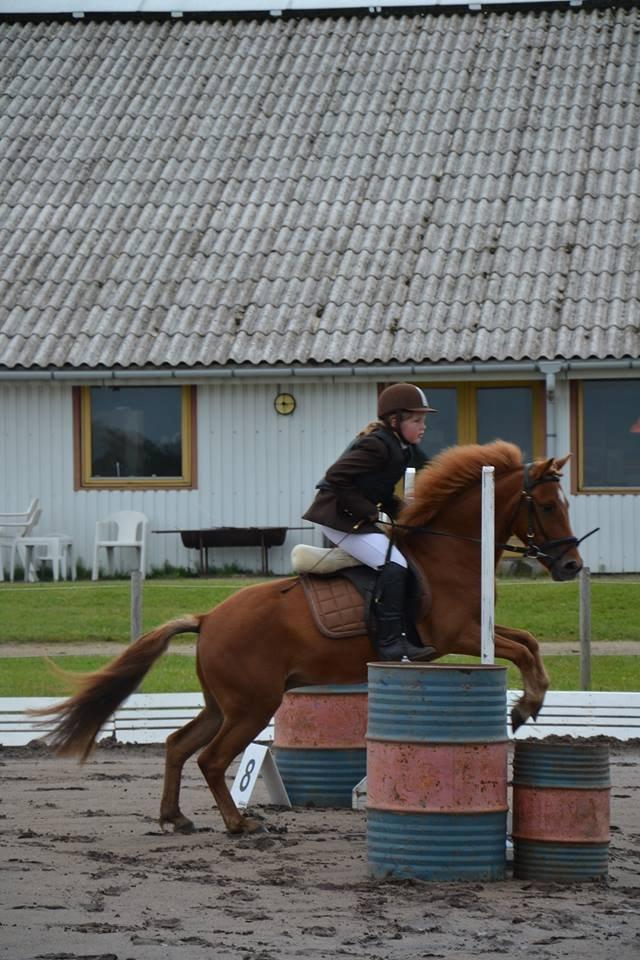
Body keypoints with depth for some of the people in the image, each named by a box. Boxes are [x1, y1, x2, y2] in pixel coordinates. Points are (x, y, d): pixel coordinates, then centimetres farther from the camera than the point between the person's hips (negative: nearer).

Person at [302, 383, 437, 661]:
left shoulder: (399, 447, 14)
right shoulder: (377, 445, -18)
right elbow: (336, 477, -24)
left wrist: (397, 510, 4)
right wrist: (366, 510, -19)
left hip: (354, 519, 11)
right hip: (338, 518, -11)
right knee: (393, 565, -21)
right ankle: (390, 642, -24)